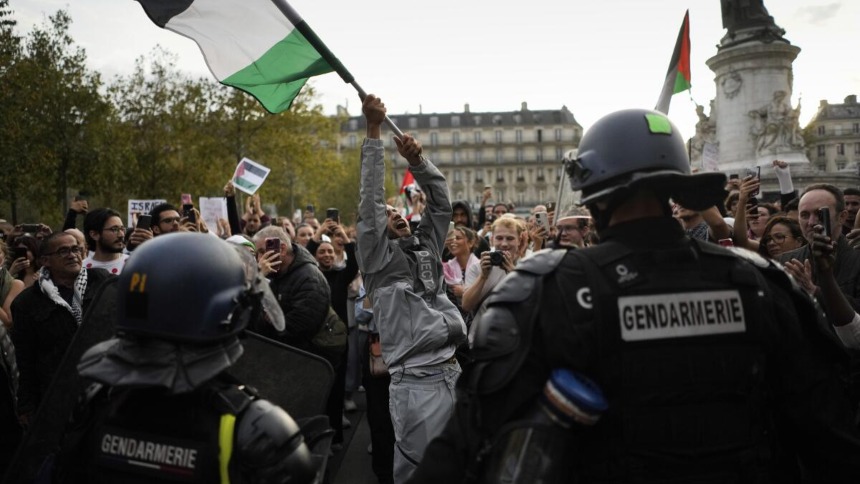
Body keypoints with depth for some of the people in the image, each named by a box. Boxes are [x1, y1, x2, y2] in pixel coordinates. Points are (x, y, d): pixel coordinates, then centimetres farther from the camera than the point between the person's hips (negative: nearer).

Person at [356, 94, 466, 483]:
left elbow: (441, 202, 13)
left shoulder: (427, 250, 17)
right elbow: (370, 201, -7)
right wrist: (374, 132, -8)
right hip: (416, 383, -6)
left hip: (454, 375, 6)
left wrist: (417, 161, -2)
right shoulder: (378, 259, 0)